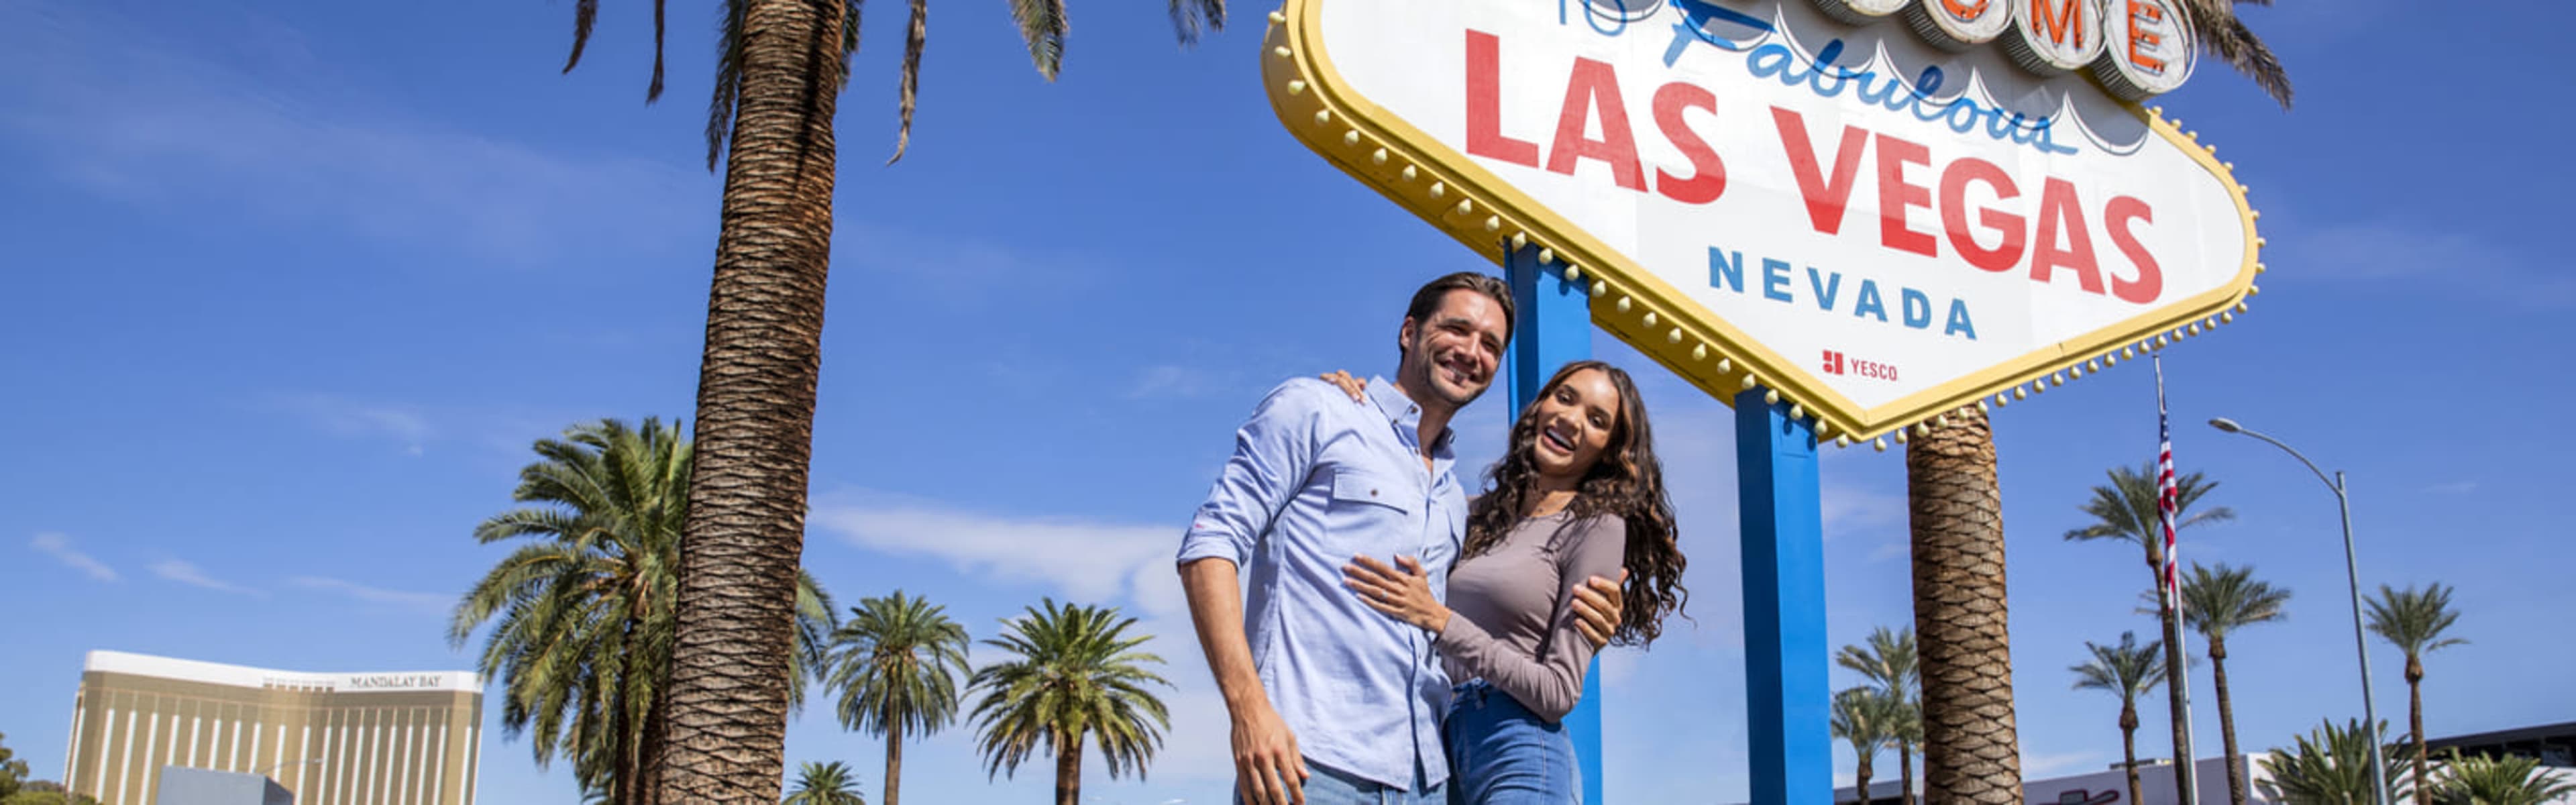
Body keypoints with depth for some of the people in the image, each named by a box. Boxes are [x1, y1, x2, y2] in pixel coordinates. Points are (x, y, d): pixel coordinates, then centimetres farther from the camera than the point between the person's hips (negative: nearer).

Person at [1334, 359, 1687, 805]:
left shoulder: (1598, 526, -6)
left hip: (1519, 754, -6)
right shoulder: (1487, 513, 12)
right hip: (1446, 744, 6)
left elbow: (1559, 692, -11)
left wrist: (1438, 619, -17)